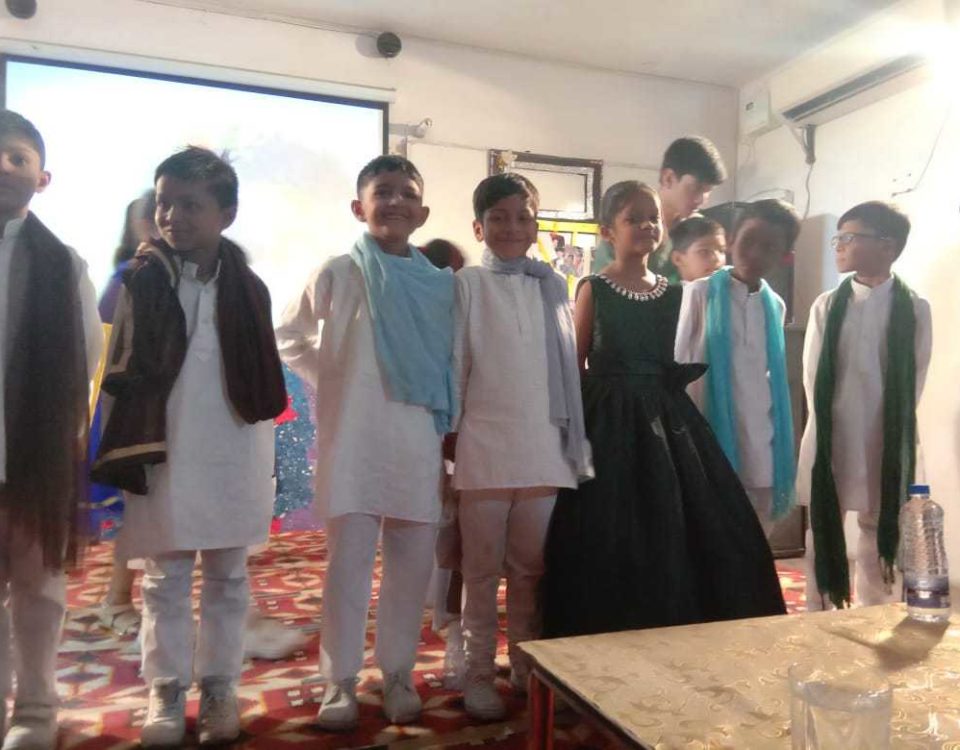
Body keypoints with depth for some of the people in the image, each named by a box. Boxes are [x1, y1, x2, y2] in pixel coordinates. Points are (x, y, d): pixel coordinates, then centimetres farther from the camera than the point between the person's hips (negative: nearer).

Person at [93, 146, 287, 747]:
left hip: (231, 456, 1)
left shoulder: (248, 288, 2)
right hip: (163, 456, -1)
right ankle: (167, 691, 22)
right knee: (165, 581, 8)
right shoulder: (142, 282, -1)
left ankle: (220, 687, 24)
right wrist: (119, 451, -6)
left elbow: (264, 380, 5)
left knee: (227, 579, 10)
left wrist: (266, 462, 4)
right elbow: (119, 375, -1)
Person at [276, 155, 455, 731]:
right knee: (348, 564, 3)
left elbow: (453, 363, 14)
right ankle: (341, 680, 17)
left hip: (419, 444, 3)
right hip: (353, 441, -2)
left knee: (412, 566, 9)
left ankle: (398, 674, 25)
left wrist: (450, 431, 7)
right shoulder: (339, 273, 0)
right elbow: (288, 337, 10)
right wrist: (331, 377, 3)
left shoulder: (440, 283, 6)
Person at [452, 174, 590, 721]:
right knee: (483, 570, 8)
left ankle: (528, 668, 29)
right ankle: (479, 676, 21)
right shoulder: (468, 285, -1)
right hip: (484, 448, -3)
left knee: (531, 569, 13)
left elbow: (569, 367, 11)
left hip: (545, 449, 3)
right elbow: (453, 366, -1)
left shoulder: (554, 285, 9)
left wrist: (575, 439, 10)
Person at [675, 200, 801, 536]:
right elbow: (677, 362, -2)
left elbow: (772, 375, 15)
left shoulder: (775, 306, 9)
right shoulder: (700, 293, -4)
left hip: (758, 442, 4)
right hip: (708, 435, -4)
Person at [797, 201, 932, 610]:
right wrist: (832, 427, 1)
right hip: (831, 439, 1)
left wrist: (887, 430, 3)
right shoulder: (826, 305, 2)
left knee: (878, 542, 9)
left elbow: (913, 382, 2)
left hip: (886, 444, -1)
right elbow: (813, 378, 3)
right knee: (823, 539, 8)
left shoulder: (914, 309, -2)